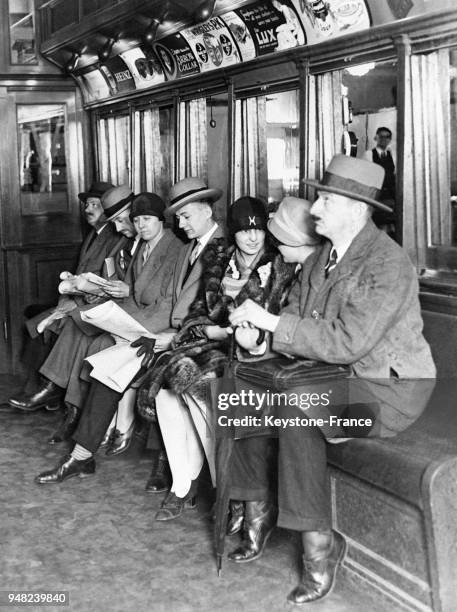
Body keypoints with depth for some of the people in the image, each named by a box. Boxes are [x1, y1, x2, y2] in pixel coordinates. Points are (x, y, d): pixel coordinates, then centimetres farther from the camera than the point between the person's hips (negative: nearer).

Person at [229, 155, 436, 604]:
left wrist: (271, 321, -25)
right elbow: (296, 315, 9)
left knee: (296, 414, -31)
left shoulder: (388, 265, -19)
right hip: (337, 377, 9)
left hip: (391, 387, -8)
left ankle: (319, 544, -16)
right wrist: (259, 333, -13)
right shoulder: (320, 258, 9)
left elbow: (347, 341, -27)